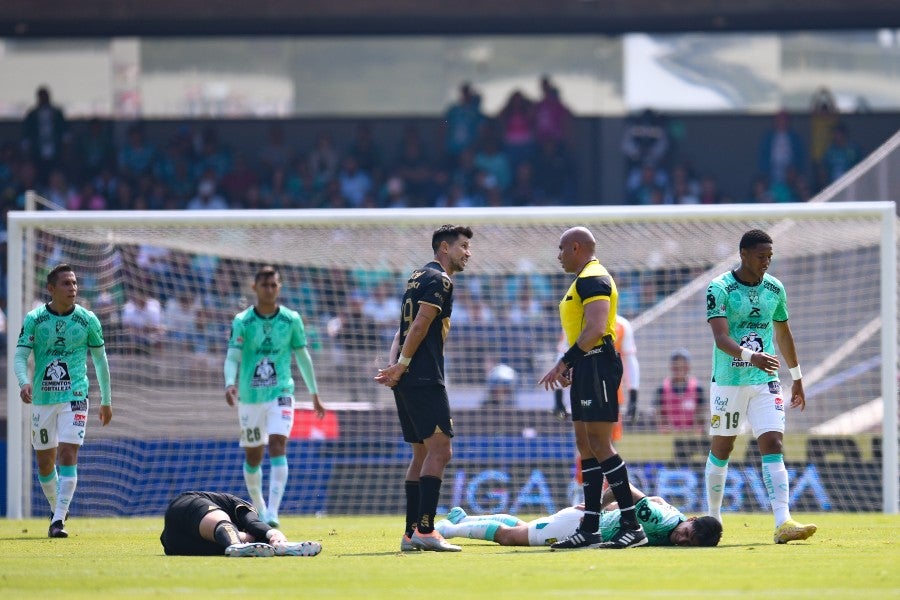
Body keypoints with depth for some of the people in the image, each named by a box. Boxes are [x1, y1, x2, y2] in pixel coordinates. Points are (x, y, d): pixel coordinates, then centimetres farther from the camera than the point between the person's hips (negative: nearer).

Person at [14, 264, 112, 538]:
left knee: (68, 456, -15)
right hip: (42, 399, 2)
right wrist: (24, 382, -27)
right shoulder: (34, 319, -2)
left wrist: (106, 400, 14)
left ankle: (58, 520, -15)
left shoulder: (88, 320, 0)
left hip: (74, 398, -2)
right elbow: (20, 356, -5)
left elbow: (100, 359, 10)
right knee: (44, 462, 9)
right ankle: (57, 509, 33)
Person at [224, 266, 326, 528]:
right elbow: (233, 357, -11)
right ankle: (258, 509, 31)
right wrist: (230, 383, -32)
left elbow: (302, 356, 12)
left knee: (277, 446, -19)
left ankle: (272, 513, -25)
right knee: (253, 457, 9)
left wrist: (314, 395, 16)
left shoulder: (291, 319, 1)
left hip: (280, 393, -1)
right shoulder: (242, 321, -4)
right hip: (250, 397, 1)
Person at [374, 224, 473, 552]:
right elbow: (420, 326, -16)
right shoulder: (439, 280, -8)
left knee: (422, 453, 11)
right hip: (425, 379, -10)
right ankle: (425, 530, -18)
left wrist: (394, 366, 3)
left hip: (408, 380, 10)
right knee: (439, 450, -12)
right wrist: (401, 366, -12)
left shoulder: (419, 277, 22)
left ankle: (412, 533, 10)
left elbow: (404, 331, 16)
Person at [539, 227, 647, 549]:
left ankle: (631, 525, -13)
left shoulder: (592, 279, -12)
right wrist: (570, 366, 18)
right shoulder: (584, 280, 21)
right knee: (586, 444, 9)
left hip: (597, 365, -11)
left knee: (599, 443, -13)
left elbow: (595, 329, -23)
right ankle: (590, 529, 10)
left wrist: (564, 363, -22)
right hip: (588, 368, 11)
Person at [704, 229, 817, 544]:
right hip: (728, 382, -3)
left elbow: (783, 334, 18)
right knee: (721, 448, 8)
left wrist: (796, 377, 22)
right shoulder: (720, 288, -11)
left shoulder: (775, 289, 5)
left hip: (765, 381, 3)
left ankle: (782, 522, -20)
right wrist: (750, 356, -39)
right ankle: (712, 518, 25)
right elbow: (720, 337, -22)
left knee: (773, 446, -10)